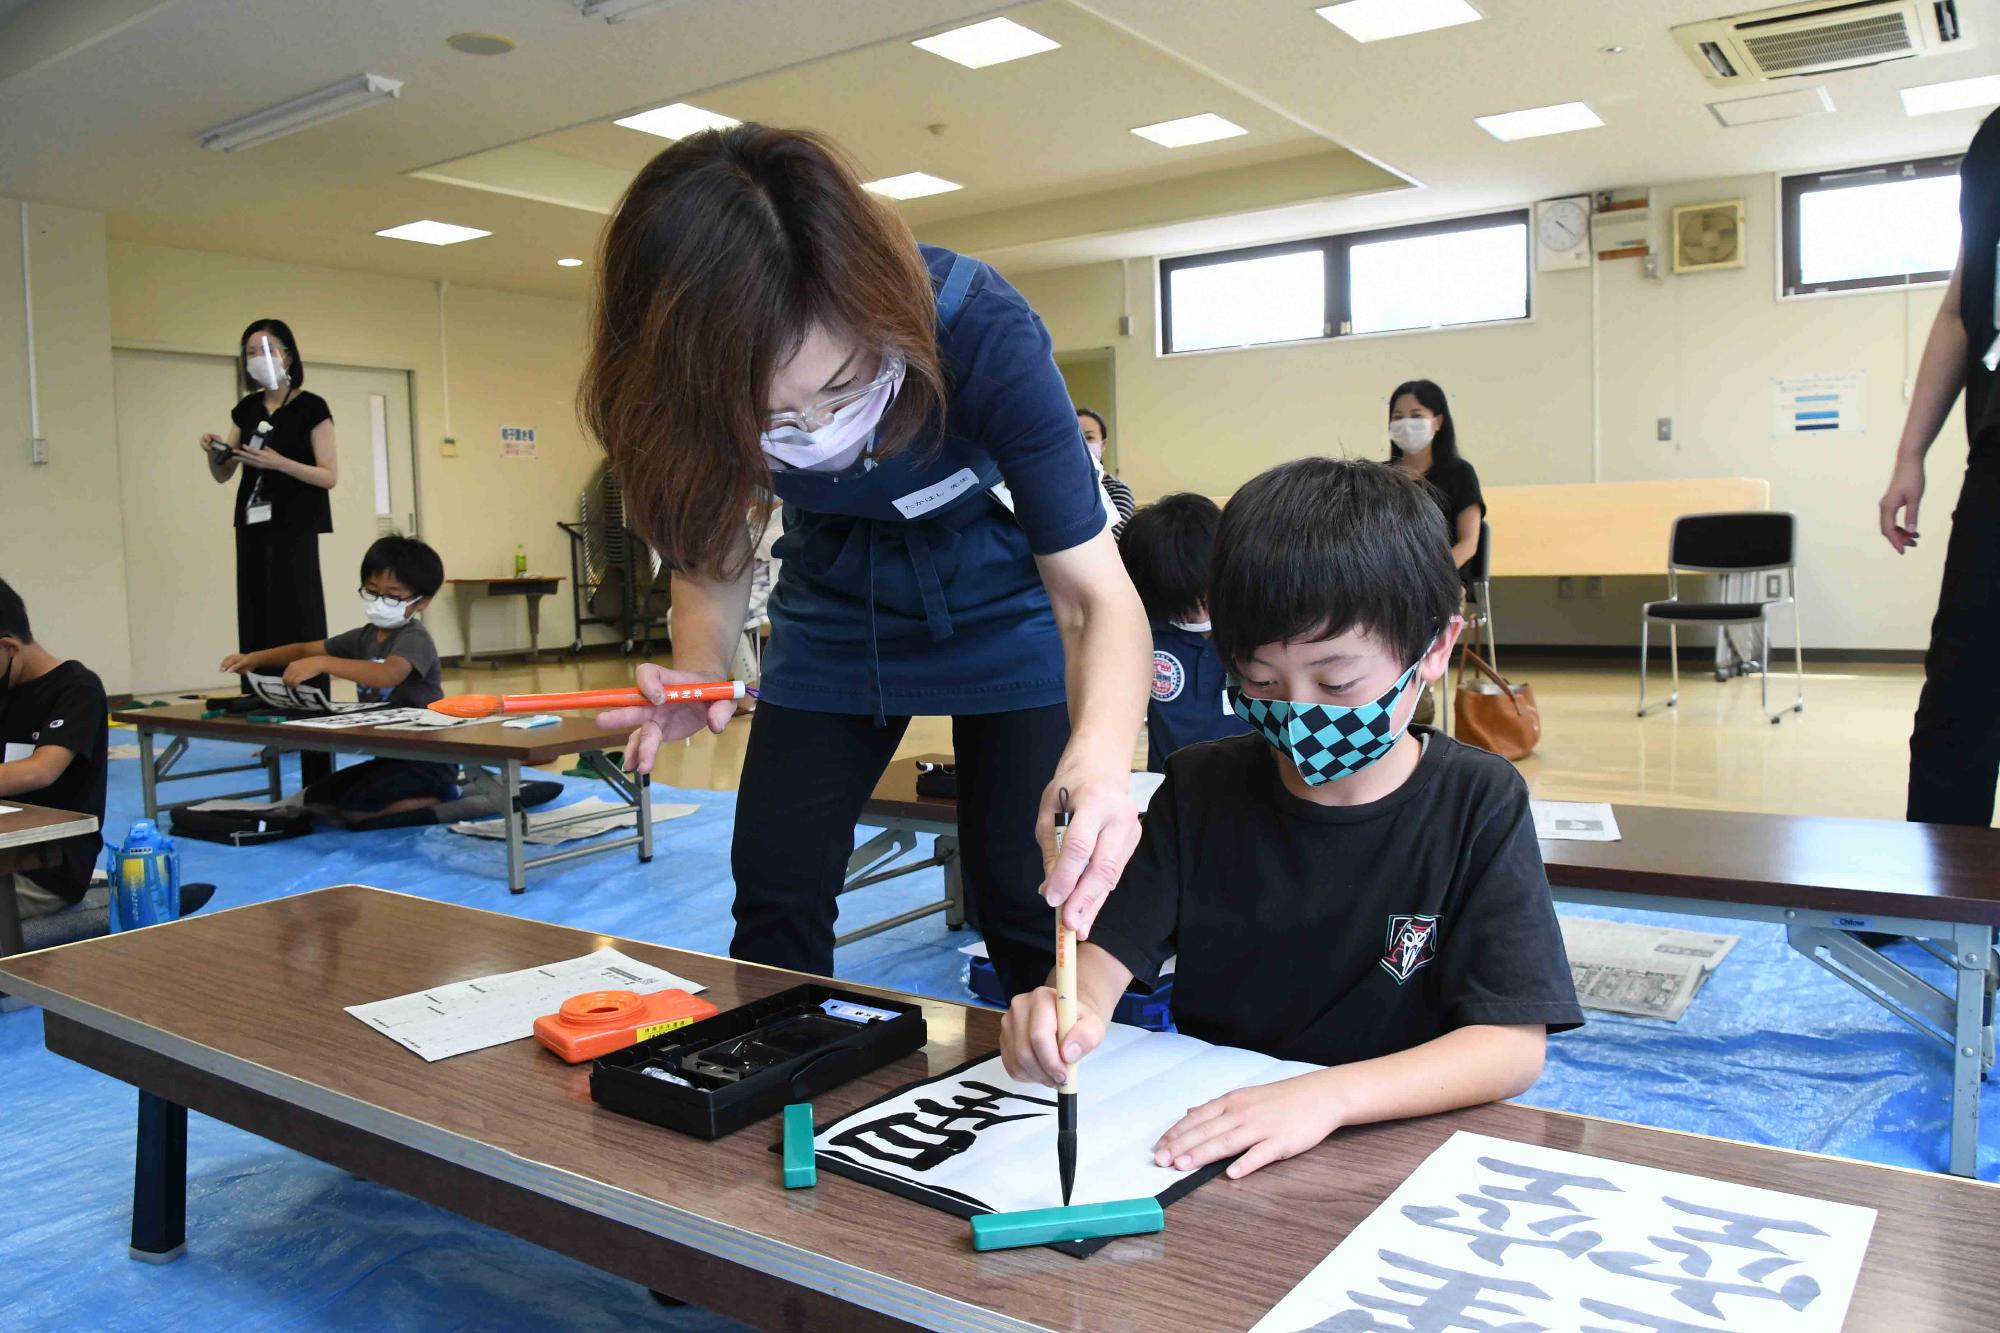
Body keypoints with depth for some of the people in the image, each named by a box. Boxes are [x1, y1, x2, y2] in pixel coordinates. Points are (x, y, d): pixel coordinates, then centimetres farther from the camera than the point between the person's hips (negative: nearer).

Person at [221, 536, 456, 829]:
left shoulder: (414, 638, -16)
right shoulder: (365, 637, 12)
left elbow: (387, 674, -37)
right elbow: (306, 649, 12)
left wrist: (322, 664, -42)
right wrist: (256, 658, -5)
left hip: (427, 761, -10)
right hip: (387, 757, 10)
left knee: (355, 810, -24)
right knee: (313, 799, 7)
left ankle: (445, 800, -7)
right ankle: (430, 796, 10)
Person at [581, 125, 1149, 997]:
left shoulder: (983, 332, -34)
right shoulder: (700, 374, -25)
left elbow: (1095, 593, -34)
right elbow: (712, 554, -9)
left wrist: (1101, 751, -53)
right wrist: (698, 670, -30)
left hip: (999, 607, -2)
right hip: (834, 613, 3)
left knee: (1025, 898, -8)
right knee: (773, 891, 3)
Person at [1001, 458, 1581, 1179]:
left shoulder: (1479, 803, -7)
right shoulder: (1201, 788, 2)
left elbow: (1513, 1043, -13)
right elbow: (1108, 949, -1)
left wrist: (1327, 1096, -28)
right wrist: (1070, 1010, -25)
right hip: (1200, 1139, 3)